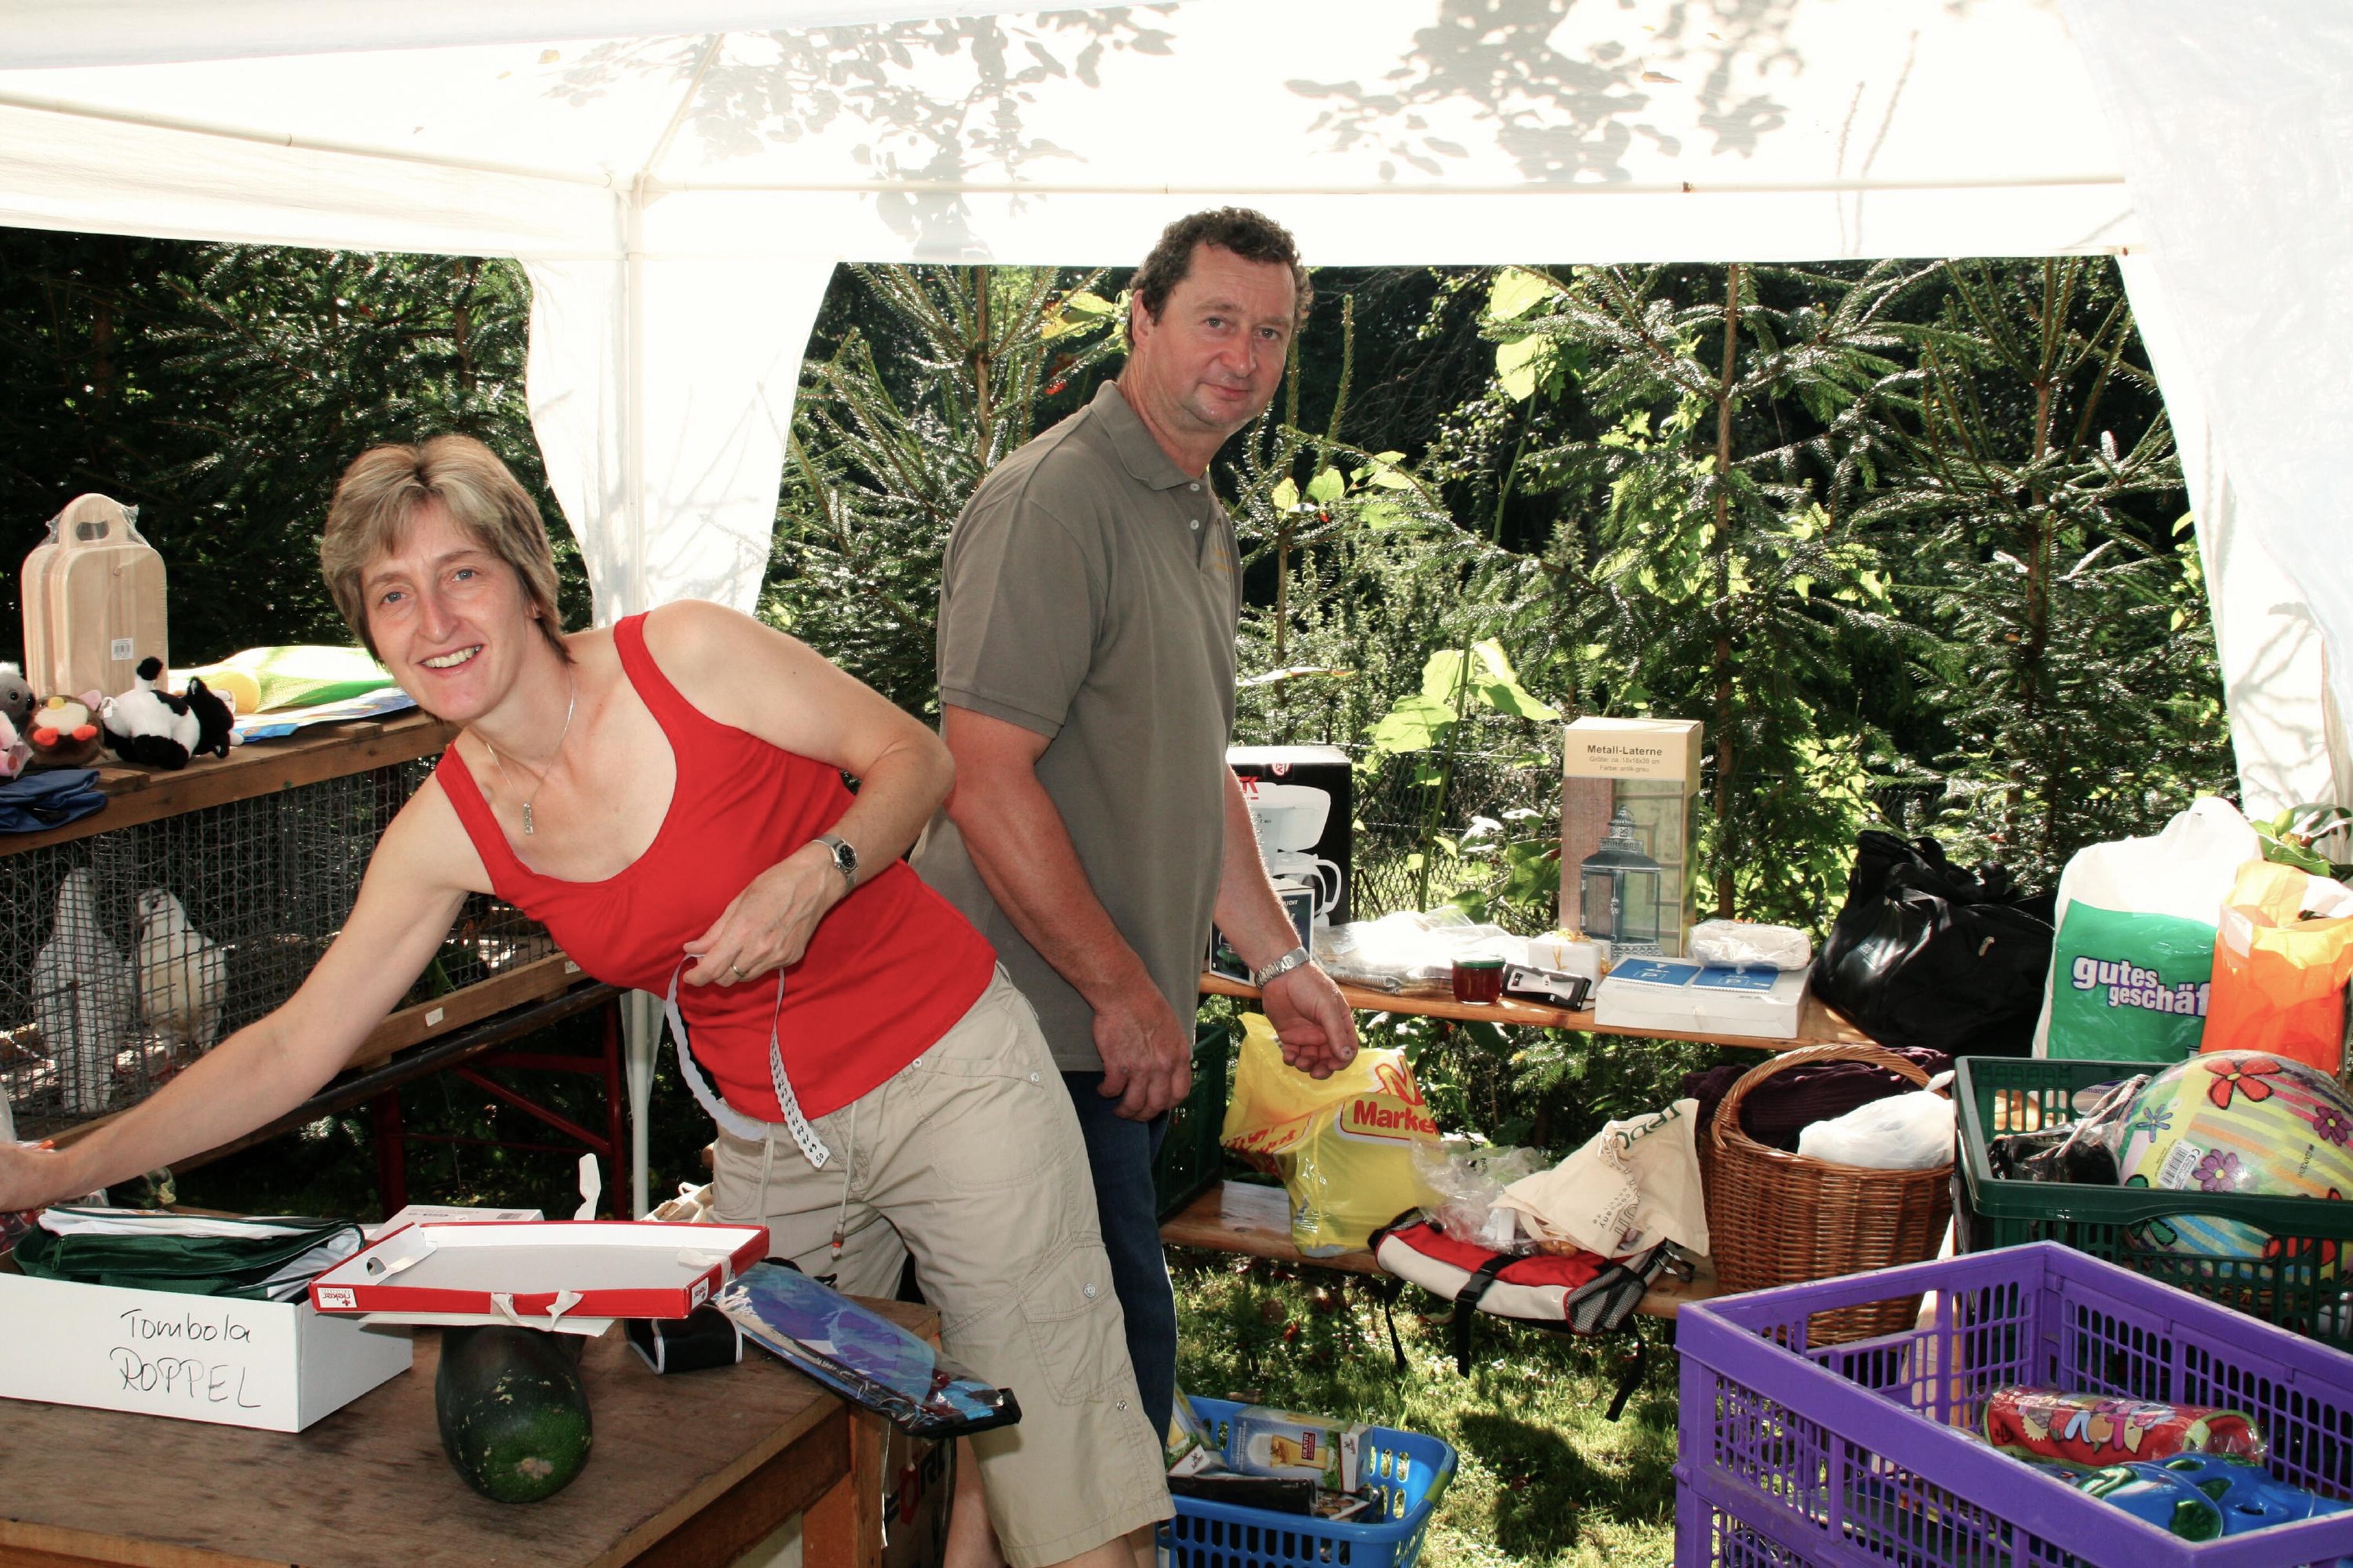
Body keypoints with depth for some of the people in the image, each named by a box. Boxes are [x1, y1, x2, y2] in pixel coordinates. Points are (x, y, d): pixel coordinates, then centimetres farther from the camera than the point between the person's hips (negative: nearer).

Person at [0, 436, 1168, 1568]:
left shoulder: (687, 654, -14)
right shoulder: (447, 830, -2)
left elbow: (916, 758, -4)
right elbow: (294, 1049, 4)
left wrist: (815, 875, -23)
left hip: (946, 1068, -4)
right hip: (768, 1134, 4)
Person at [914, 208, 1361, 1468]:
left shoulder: (1200, 519, 17)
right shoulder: (1052, 502, -15)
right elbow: (984, 784, -21)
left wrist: (1278, 962, 20)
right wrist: (1123, 994, -17)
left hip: (1136, 1024, 9)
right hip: (1049, 1028, -9)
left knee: (1114, 1330, 15)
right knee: (1116, 1342, -5)